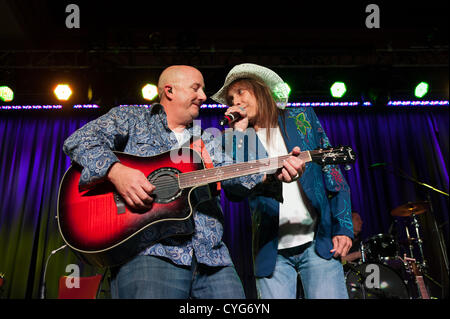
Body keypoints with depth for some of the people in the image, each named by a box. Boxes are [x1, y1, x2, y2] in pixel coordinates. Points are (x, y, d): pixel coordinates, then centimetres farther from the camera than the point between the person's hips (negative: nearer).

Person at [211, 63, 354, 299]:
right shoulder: (237, 139, 9)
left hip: (318, 241, 0)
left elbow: (332, 170, 7)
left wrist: (343, 226, -2)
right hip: (271, 250, 1)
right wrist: (238, 131, -11)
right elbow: (232, 190, -8)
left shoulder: (301, 118, 10)